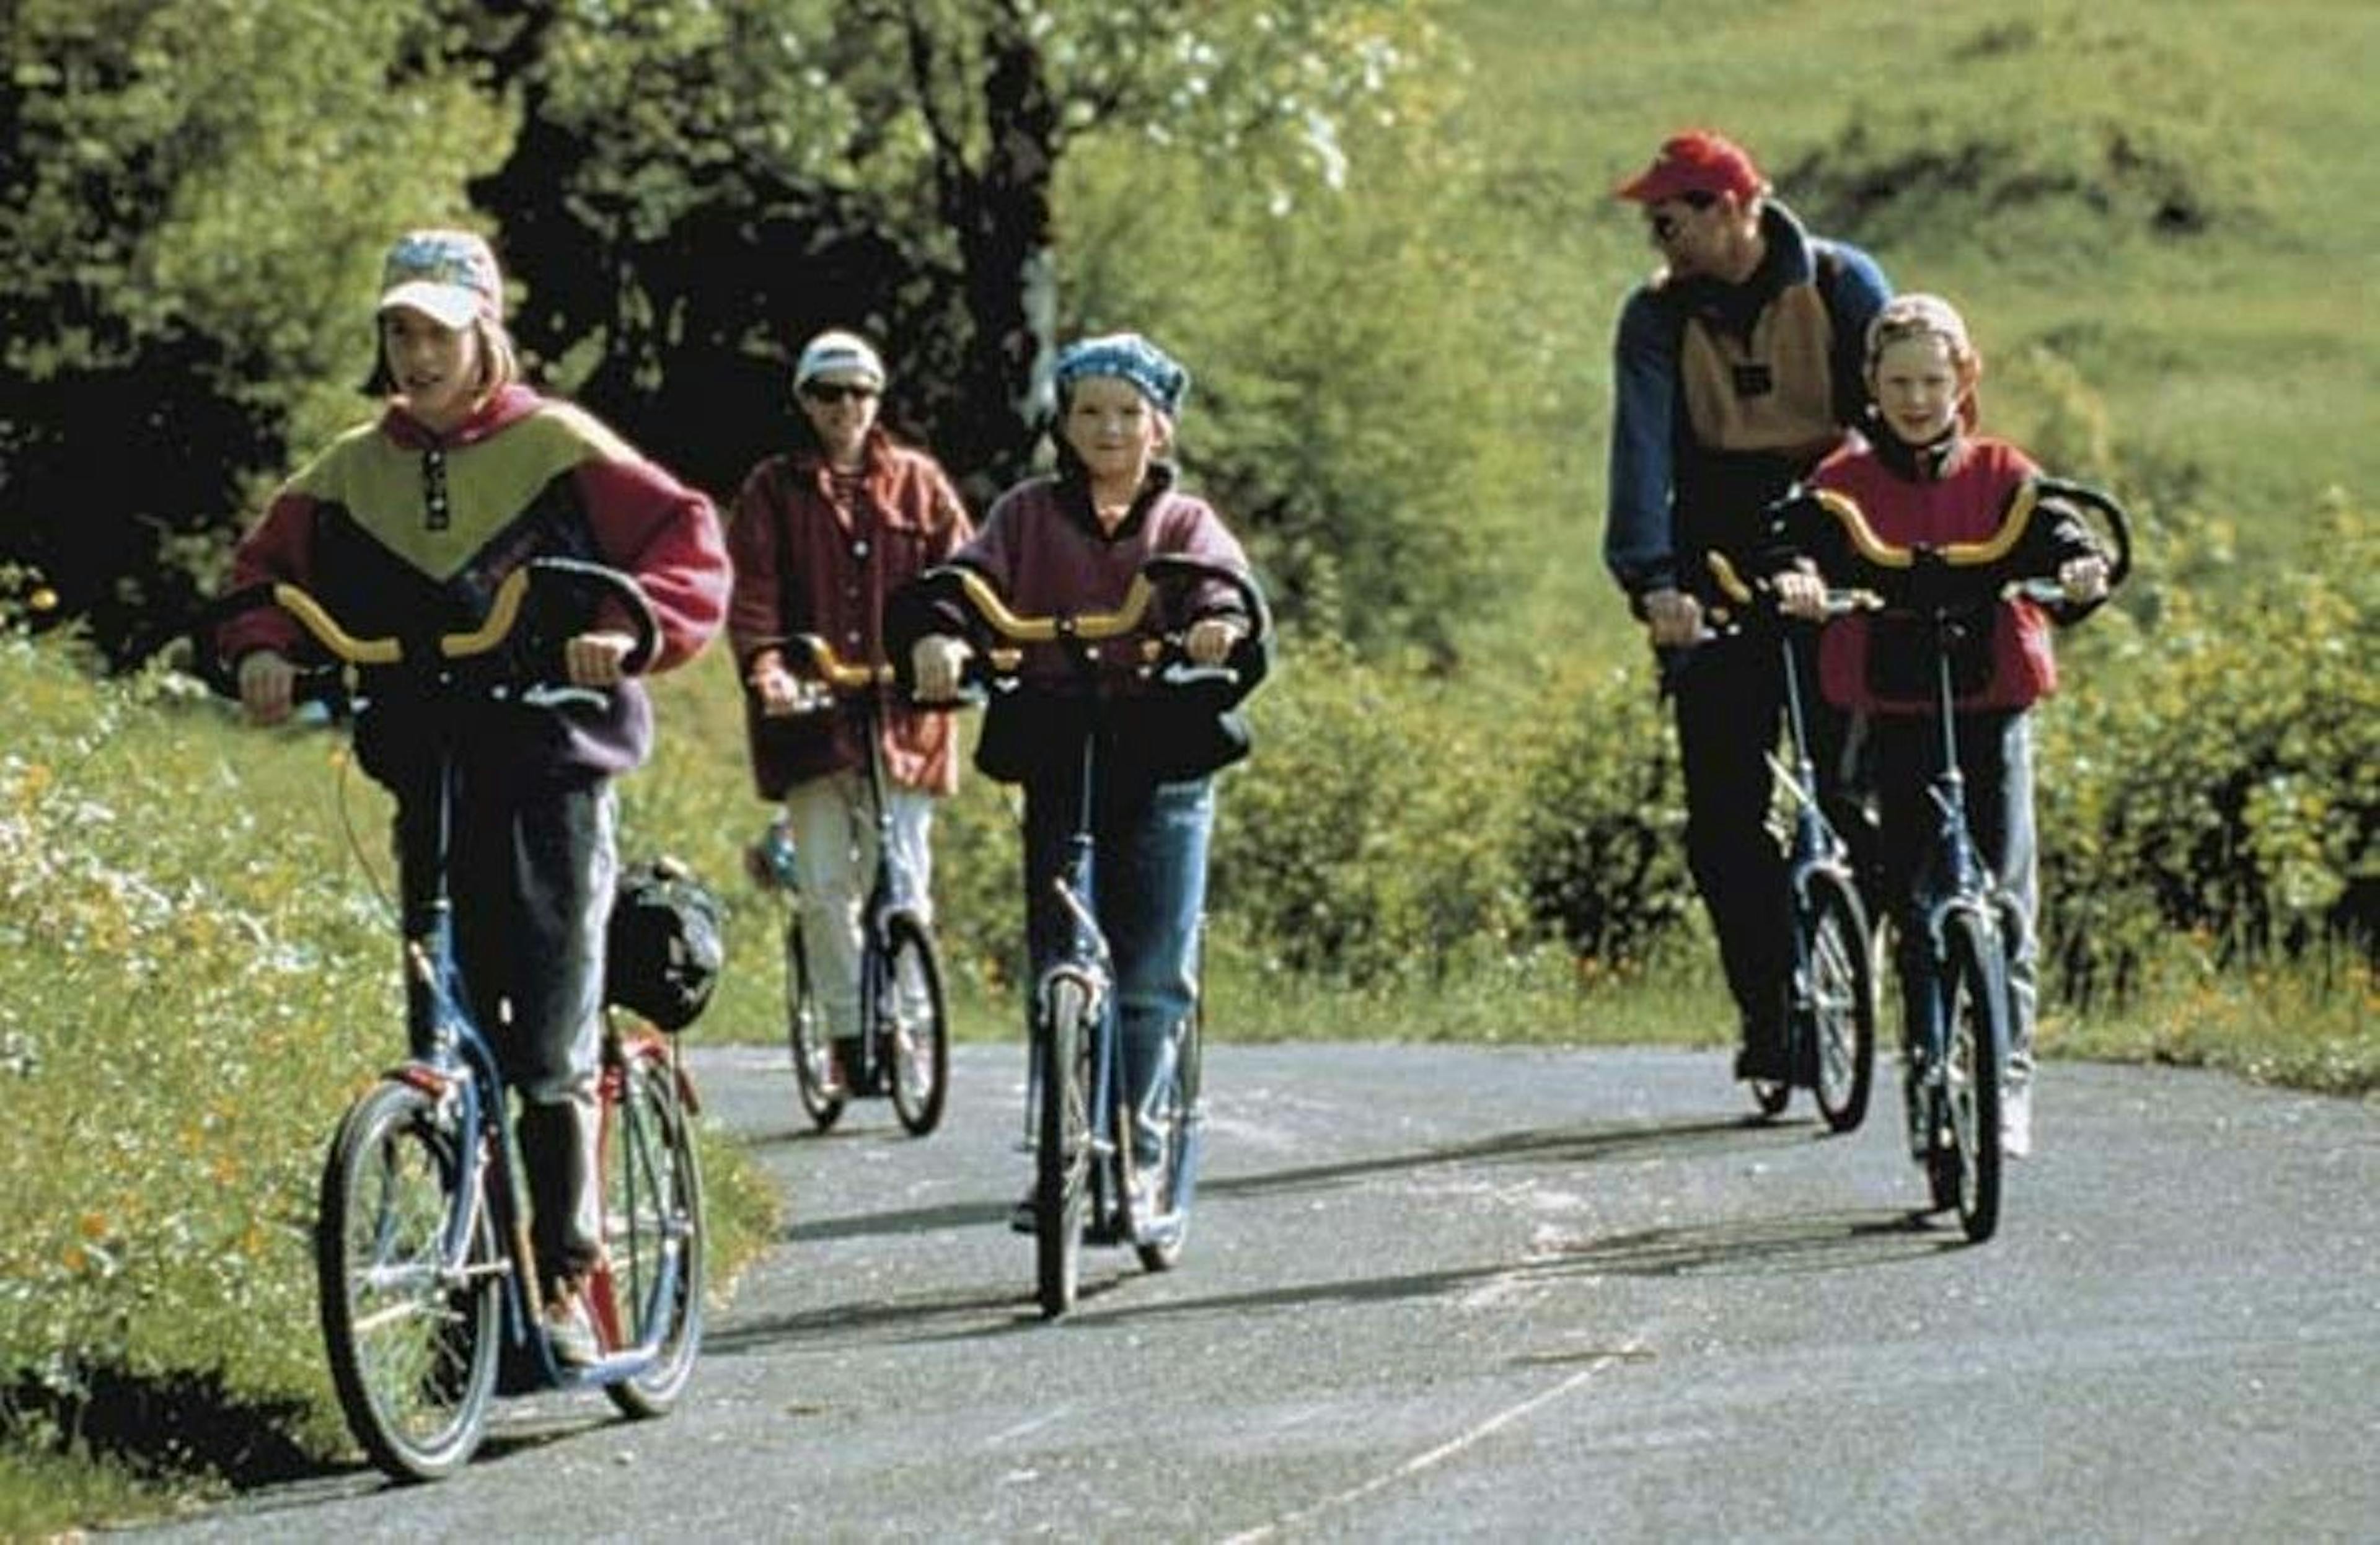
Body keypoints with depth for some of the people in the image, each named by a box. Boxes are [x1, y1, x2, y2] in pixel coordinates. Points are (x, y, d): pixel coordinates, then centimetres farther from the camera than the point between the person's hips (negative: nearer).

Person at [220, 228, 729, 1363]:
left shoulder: (555, 448, -4)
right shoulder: (351, 472, 8)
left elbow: (691, 545, -8)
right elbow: (266, 570, 15)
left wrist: (627, 626, -26)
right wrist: (262, 647, -6)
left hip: (550, 771, -4)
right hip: (427, 786, 4)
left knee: (552, 1046, -7)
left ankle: (567, 1277, 2)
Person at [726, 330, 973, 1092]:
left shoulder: (918, 484, 12)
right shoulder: (773, 491, 9)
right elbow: (752, 591, -2)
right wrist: (765, 665, -20)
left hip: (903, 712, 0)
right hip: (811, 715, 0)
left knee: (903, 879, -3)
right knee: (825, 885, -3)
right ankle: (847, 1033, 2)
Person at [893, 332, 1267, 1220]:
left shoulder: (1184, 524, 11)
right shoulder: (1030, 515, 13)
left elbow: (1215, 578, -10)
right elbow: (974, 576, -4)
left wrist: (1219, 620, -35)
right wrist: (938, 632, -27)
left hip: (1165, 768, -1)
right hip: (1058, 763, 1)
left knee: (1151, 975, -4)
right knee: (1061, 971, -5)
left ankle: (1133, 1142, 8)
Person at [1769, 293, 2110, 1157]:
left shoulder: (2000, 475, 6)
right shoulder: (1846, 483, 6)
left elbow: (2052, 532, -8)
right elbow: (1807, 541, -10)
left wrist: (2080, 567, -32)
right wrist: (1796, 579, -34)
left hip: (1992, 705, 0)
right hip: (1894, 710, 0)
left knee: (2002, 895, -6)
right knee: (1913, 900, 1)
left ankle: (2009, 1080, -2)